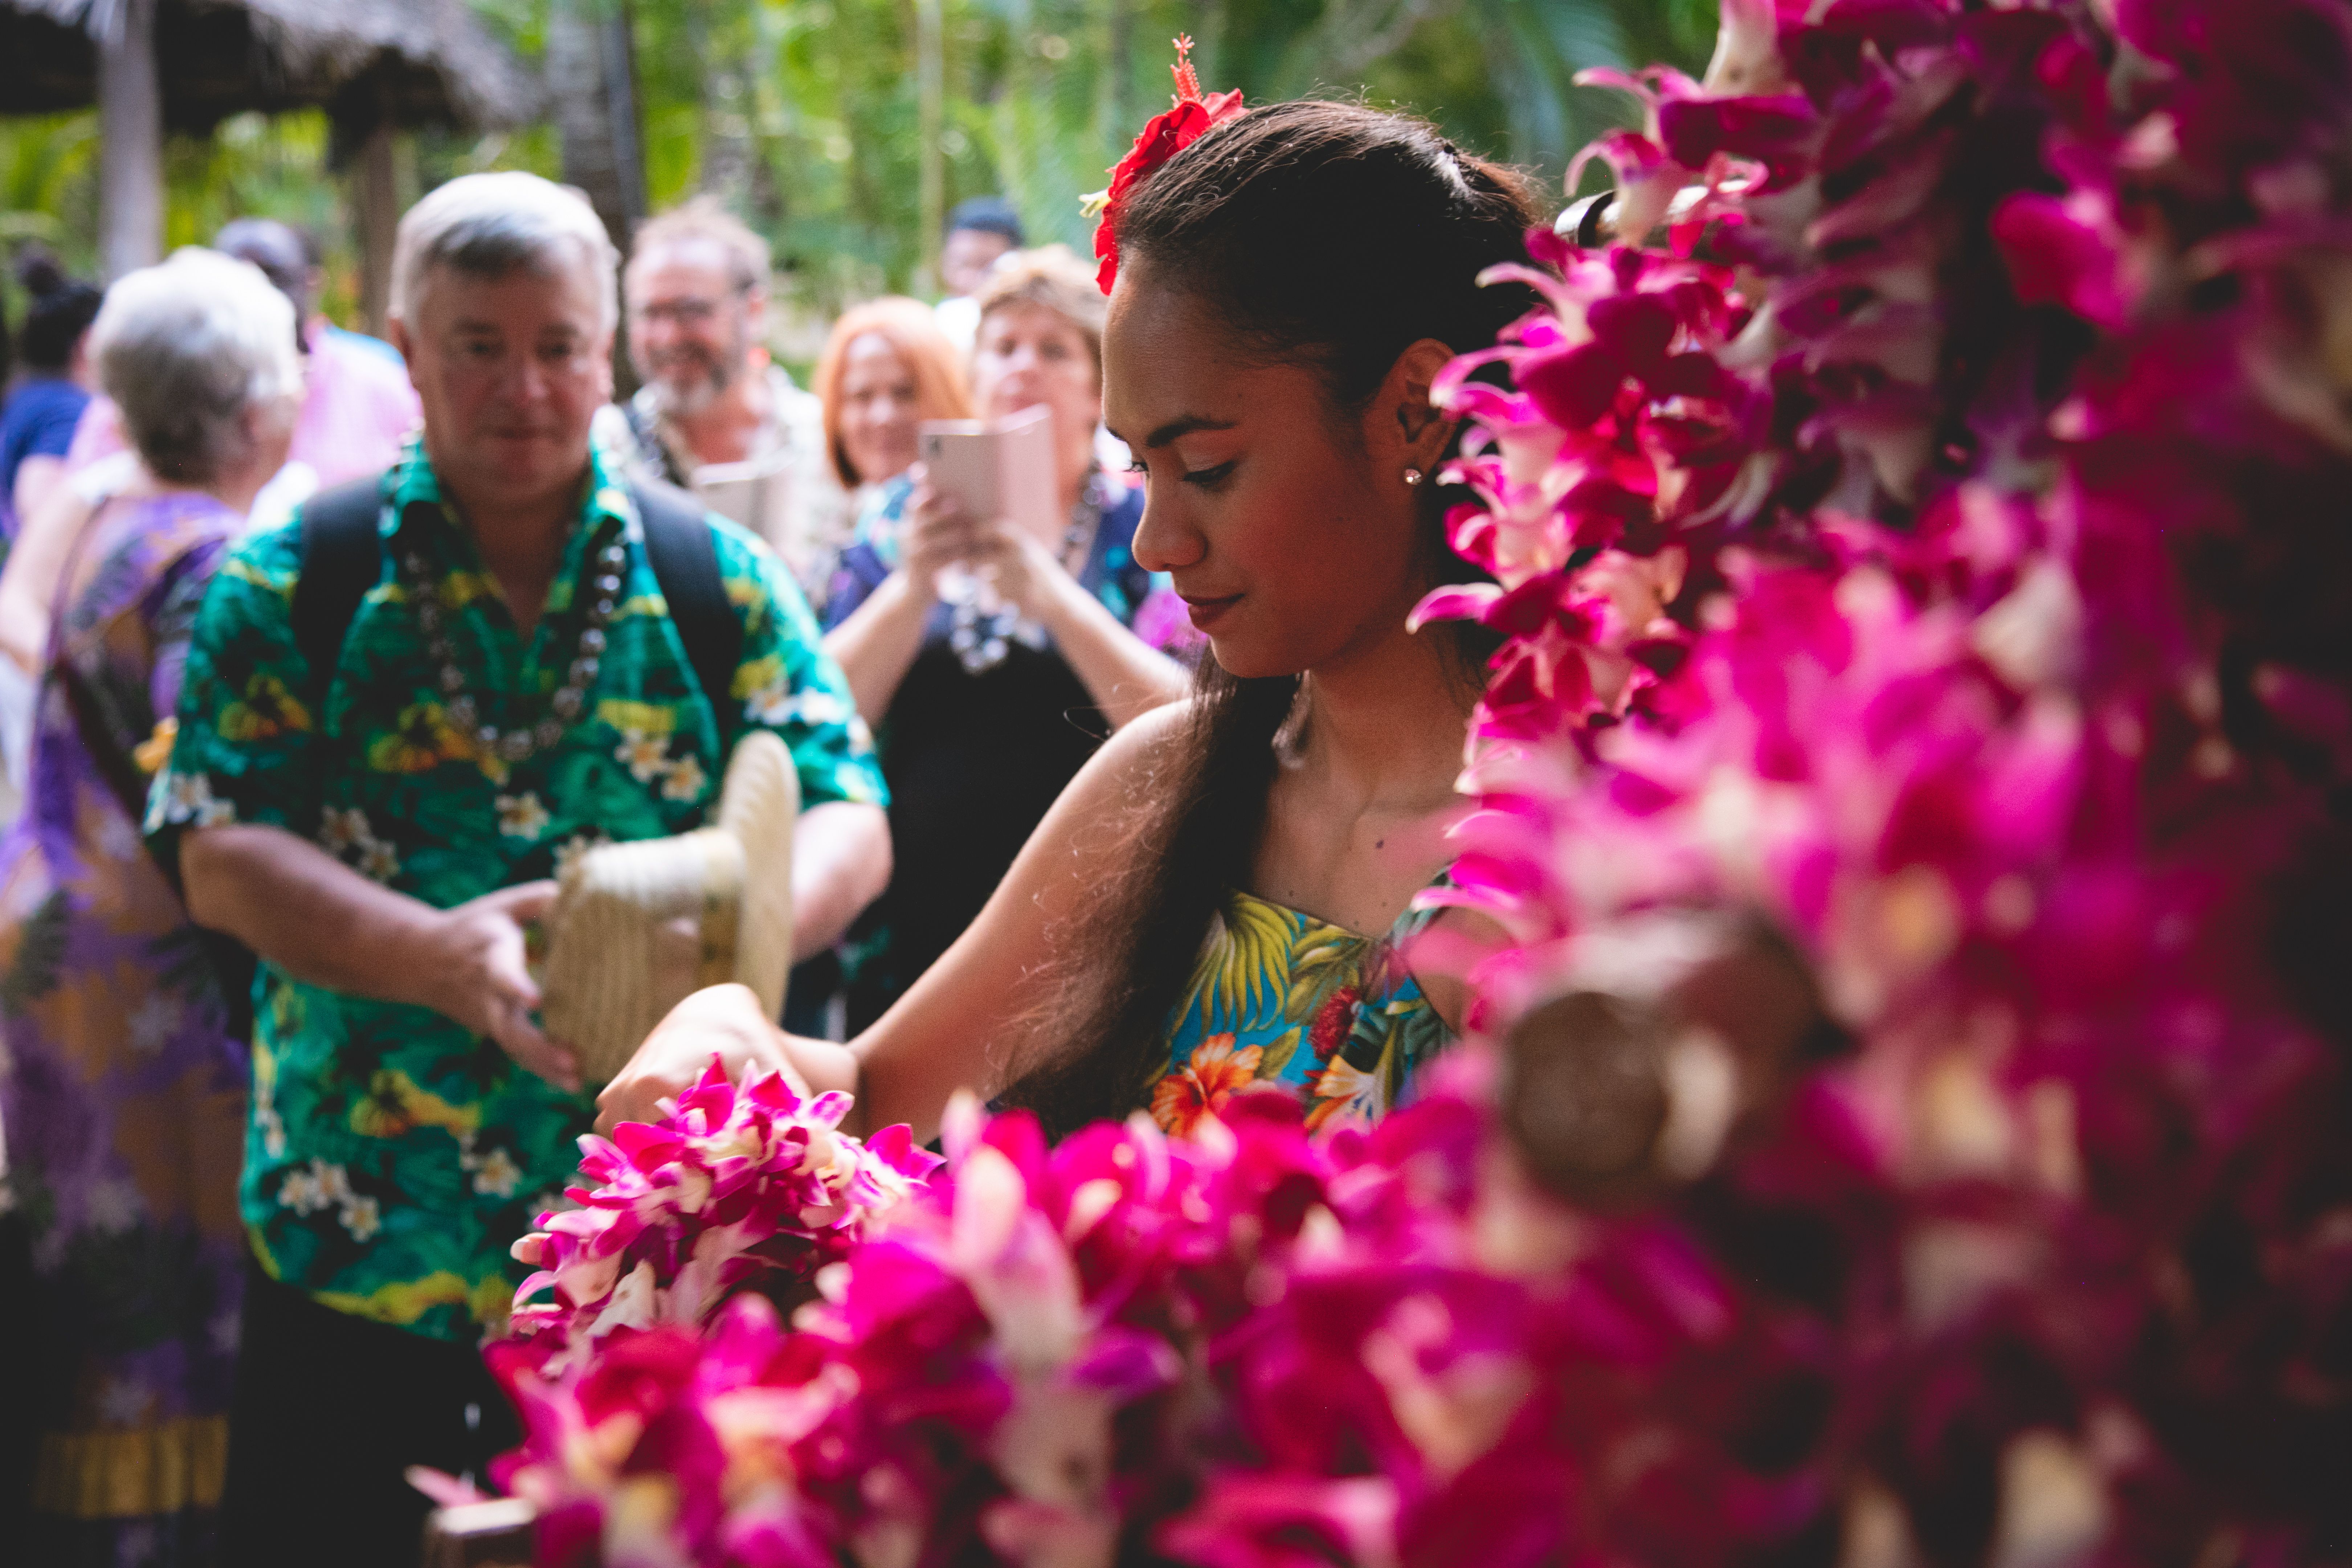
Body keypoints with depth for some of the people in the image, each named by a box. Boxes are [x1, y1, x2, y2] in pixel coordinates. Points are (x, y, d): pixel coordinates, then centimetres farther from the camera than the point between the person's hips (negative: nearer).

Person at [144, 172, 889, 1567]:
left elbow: (849, 820, 0)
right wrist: (442, 955, -24)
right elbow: (221, 856, -7)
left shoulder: (717, 578, 6)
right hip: (361, 1248, -1)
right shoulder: (295, 582, 2)